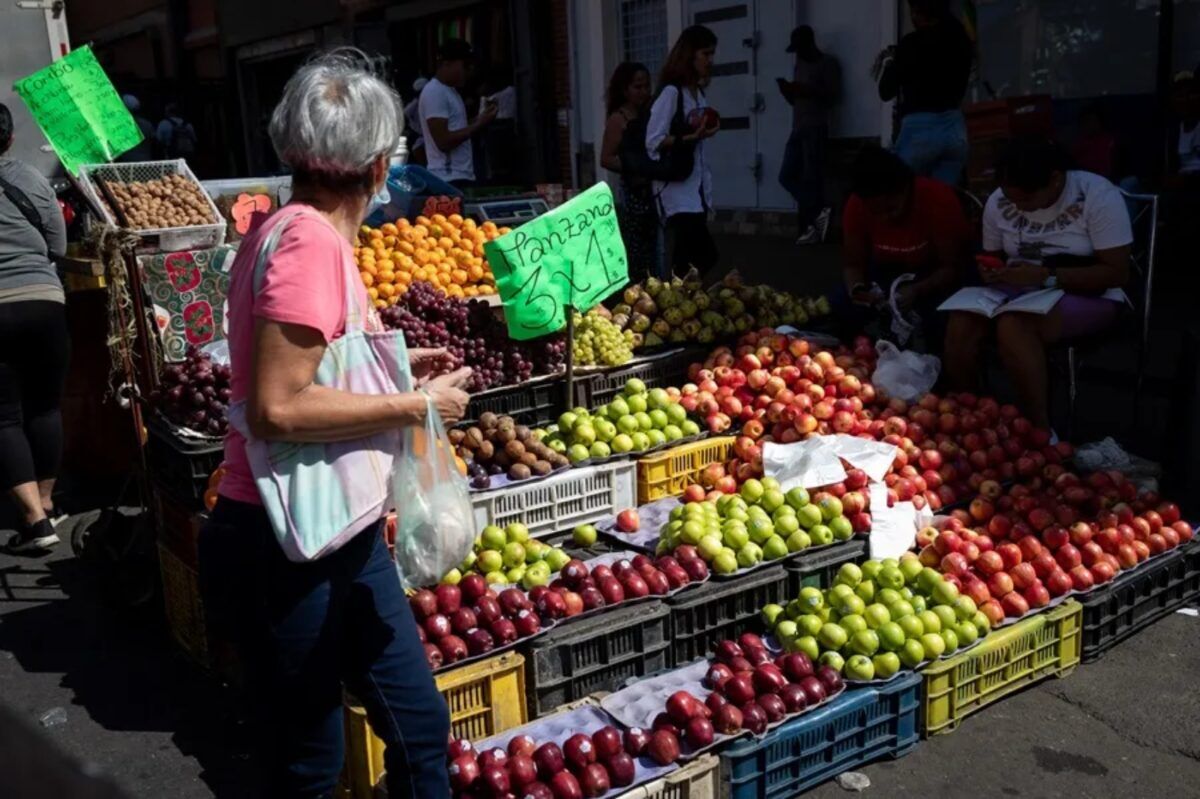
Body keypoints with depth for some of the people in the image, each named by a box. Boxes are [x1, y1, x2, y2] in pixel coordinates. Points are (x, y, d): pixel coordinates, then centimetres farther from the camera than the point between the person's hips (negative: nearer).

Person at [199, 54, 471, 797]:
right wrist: (415, 405, -17)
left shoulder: (298, 230, 8)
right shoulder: (311, 241, -20)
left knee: (420, 726, 17)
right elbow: (276, 409, -26)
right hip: (287, 549, -9)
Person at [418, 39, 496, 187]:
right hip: (449, 179, -9)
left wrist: (479, 118, 9)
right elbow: (443, 142, -20)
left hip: (463, 176, 9)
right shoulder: (434, 92, -12)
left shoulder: (450, 91, 18)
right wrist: (479, 124, -16)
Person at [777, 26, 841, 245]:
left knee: (811, 179, -11)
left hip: (816, 128, -8)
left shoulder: (827, 63, 0)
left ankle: (811, 228, -10)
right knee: (787, 176, 0)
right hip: (798, 129, 8)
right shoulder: (800, 66, 22)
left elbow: (833, 95, -9)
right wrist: (787, 90, 3)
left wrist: (806, 90, -19)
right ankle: (818, 211, 2)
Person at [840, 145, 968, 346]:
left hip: (935, 276, -3)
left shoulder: (938, 199, -28)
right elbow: (852, 264, -10)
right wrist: (857, 289, -34)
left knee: (938, 320, -34)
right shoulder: (856, 206, -19)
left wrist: (918, 291, -43)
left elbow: (952, 267, -23)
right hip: (888, 273, 3)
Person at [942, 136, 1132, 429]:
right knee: (960, 325, -25)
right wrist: (991, 271, -12)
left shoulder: (1098, 196, -15)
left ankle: (1041, 432, -23)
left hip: (1086, 296, -5)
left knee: (1012, 326, -35)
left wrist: (1046, 276, -26)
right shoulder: (998, 201, -2)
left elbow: (1117, 273, -17)